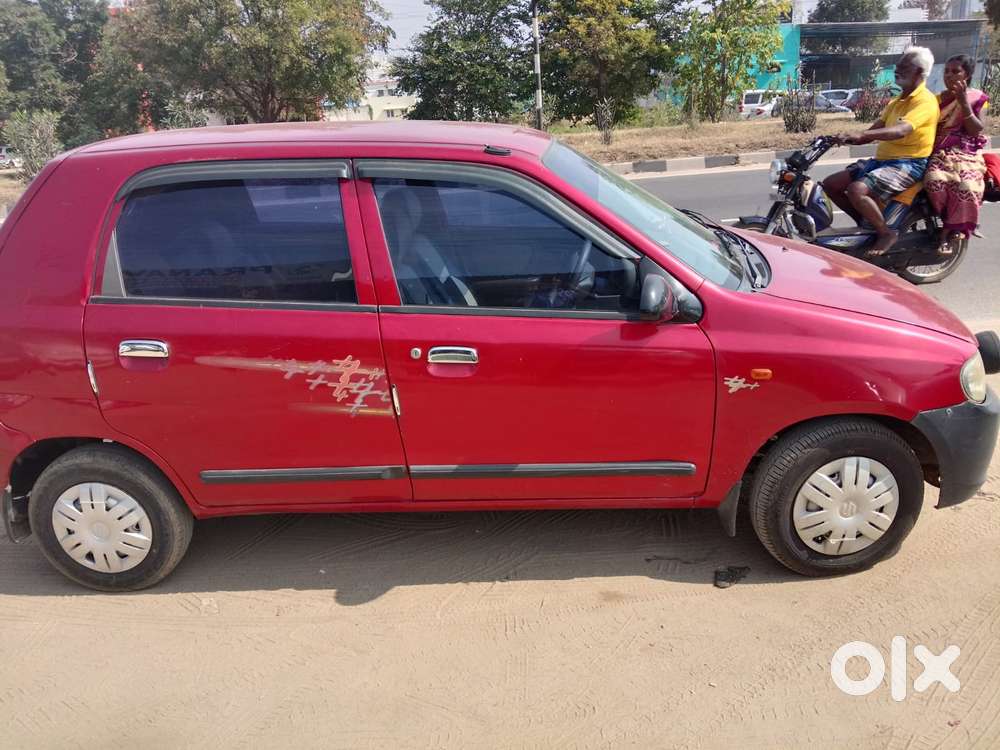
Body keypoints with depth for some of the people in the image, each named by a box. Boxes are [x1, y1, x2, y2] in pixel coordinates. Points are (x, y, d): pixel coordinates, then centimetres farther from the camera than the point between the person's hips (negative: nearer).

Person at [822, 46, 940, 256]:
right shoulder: (896, 102, 20)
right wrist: (848, 139, -3)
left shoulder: (925, 100, -11)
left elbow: (901, 130, -30)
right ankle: (866, 222, 15)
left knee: (856, 191, -32)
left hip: (908, 164, -10)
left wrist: (862, 134, -41)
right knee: (830, 184, 2)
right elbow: (873, 132, 15)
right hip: (882, 159, 10)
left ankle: (887, 232, -12)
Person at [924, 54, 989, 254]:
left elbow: (977, 130, -5)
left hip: (968, 155, -2)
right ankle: (957, 226, -13)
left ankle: (950, 230, -13)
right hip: (940, 152, 2)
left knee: (967, 188, -34)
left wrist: (964, 102, -12)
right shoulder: (937, 99, 16)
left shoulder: (977, 98, 8)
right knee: (935, 182, -34)